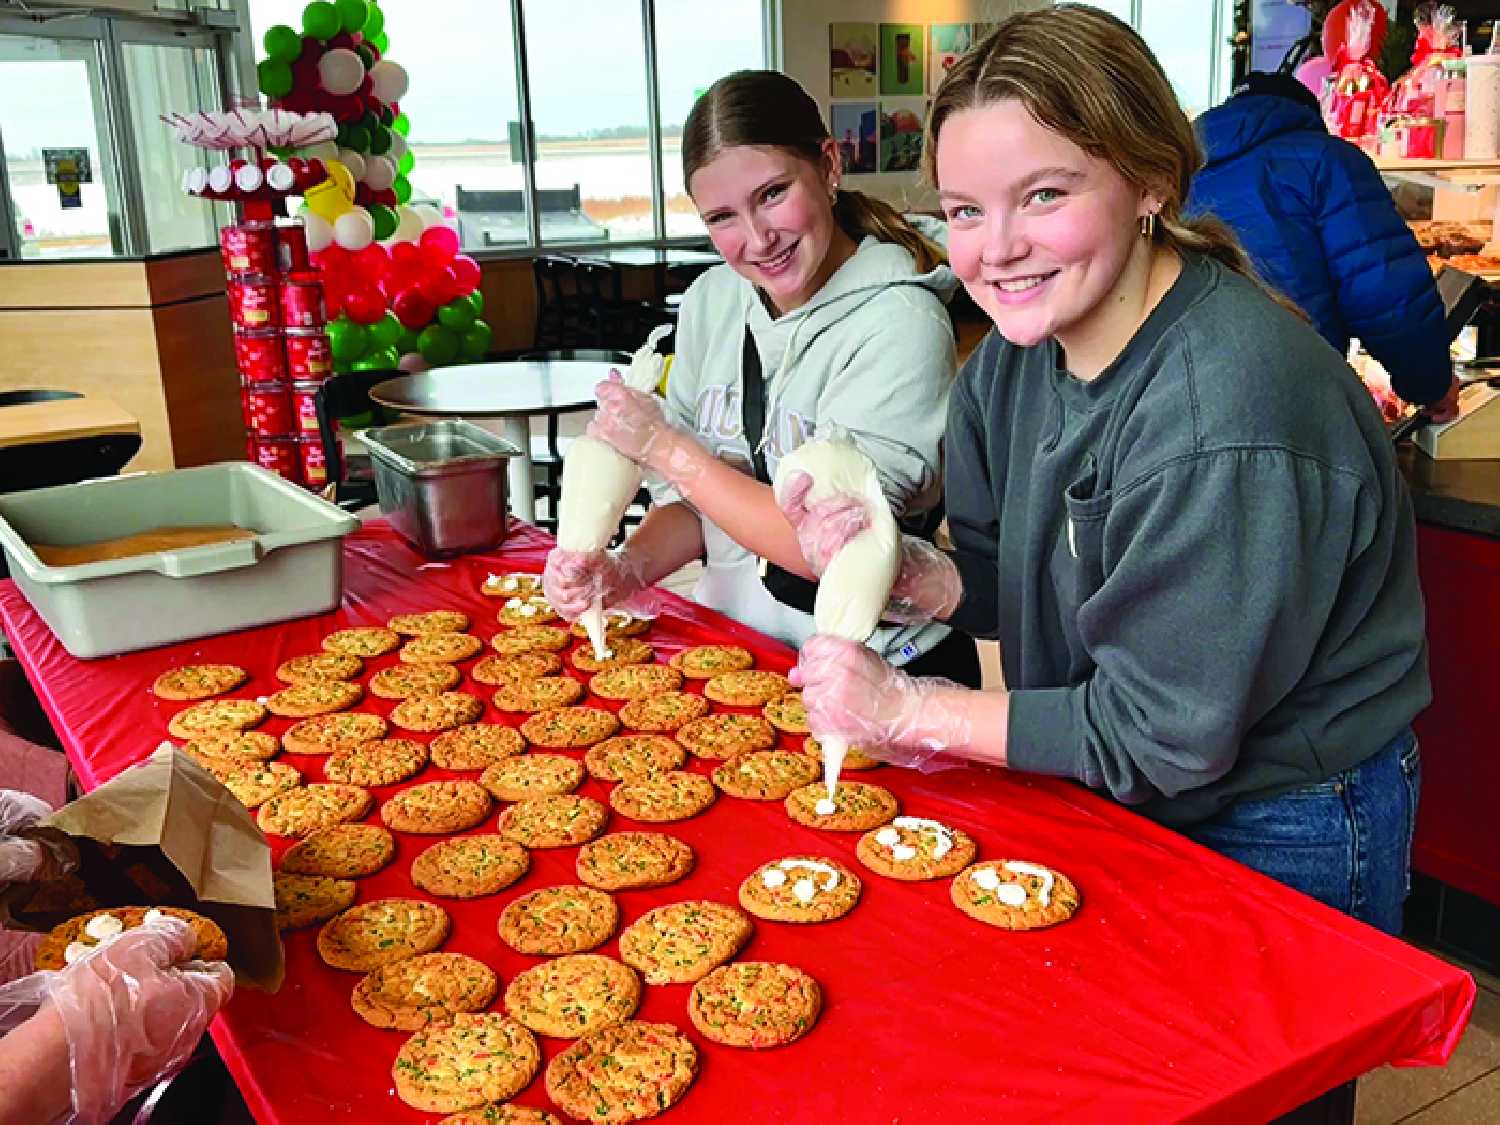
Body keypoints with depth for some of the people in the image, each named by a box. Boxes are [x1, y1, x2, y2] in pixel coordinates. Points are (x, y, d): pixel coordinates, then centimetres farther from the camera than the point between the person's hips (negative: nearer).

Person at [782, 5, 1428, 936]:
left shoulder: (1225, 414, -32)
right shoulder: (1015, 355, -7)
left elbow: (1161, 736, -26)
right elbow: (1005, 584, 1)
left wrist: (907, 710, -21)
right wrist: (905, 572, -20)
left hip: (1281, 846, -7)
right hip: (1127, 813, 7)